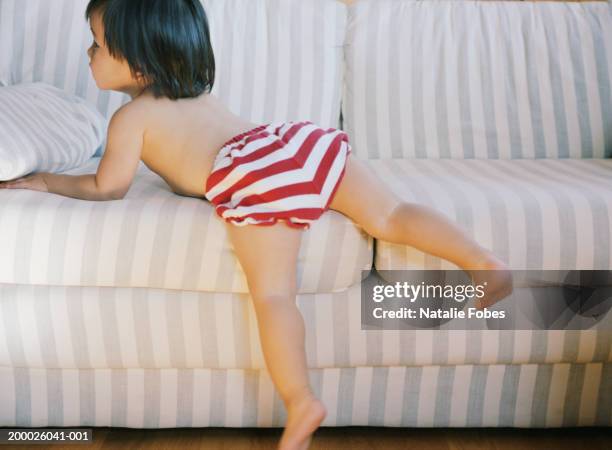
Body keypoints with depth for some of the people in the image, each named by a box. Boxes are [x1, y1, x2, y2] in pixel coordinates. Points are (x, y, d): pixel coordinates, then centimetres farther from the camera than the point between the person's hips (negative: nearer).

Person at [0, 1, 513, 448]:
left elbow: (108, 188, 18)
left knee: (273, 291, -9)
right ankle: (485, 261, -8)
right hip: (305, 139, 7)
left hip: (257, 176, -7)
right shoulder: (198, 93, 35)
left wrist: (47, 180, 31)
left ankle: (302, 404, -14)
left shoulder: (130, 117, 14)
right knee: (391, 217, 3)